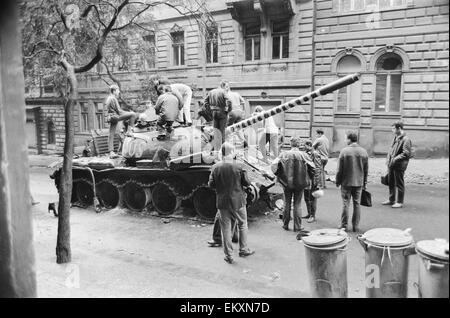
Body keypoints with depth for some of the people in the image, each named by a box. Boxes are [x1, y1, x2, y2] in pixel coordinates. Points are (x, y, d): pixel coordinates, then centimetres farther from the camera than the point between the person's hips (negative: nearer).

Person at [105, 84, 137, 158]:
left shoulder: (108, 98, 20)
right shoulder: (113, 99, -10)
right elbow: (119, 111, -13)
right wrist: (129, 113, -2)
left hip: (110, 118, 10)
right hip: (115, 116, -10)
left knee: (111, 135, 7)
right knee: (133, 114, -14)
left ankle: (111, 152, 7)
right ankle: (129, 131, -11)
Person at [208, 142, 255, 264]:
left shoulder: (215, 167, -7)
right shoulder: (238, 166, -13)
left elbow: (211, 184, -2)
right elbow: (247, 183, -7)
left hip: (222, 202, 2)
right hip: (238, 201, -2)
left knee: (226, 228, 9)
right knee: (242, 225, 18)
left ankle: (229, 256, 14)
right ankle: (243, 250, 28)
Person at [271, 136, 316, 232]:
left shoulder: (284, 154, -7)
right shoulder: (304, 155, -6)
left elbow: (274, 165, -12)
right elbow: (313, 168, -6)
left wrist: (279, 175, 2)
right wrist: (307, 178, 7)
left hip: (287, 182, 0)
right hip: (300, 183, 0)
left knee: (287, 204, 14)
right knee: (297, 204, 10)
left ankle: (285, 225, 22)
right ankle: (297, 227, 13)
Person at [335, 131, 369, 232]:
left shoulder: (344, 151, -11)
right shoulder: (363, 151, 2)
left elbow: (340, 169, -8)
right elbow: (366, 169, 7)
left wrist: (337, 181, 3)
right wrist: (364, 182, 16)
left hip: (346, 182, -3)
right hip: (359, 182, 3)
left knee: (346, 204, 4)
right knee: (357, 204, 9)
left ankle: (344, 226, 9)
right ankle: (355, 226, 14)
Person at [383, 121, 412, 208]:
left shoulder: (406, 139, -13)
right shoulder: (395, 138, 14)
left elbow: (406, 154, -19)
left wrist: (395, 159, -21)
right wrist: (388, 159, 11)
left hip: (399, 166, -8)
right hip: (391, 165, 8)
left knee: (399, 184, 2)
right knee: (391, 183, 16)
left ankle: (399, 202, 12)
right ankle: (391, 200, 30)